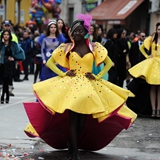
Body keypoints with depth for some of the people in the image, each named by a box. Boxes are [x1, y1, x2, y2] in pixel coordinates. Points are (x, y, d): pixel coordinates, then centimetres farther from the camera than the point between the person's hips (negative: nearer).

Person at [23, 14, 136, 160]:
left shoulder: (94, 48, 4)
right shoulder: (66, 48, 3)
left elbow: (109, 63, 11)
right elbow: (50, 62, 8)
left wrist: (98, 76, 0)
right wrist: (63, 74, -4)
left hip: (89, 86, 2)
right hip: (70, 85, -2)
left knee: (83, 121, 2)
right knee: (73, 119, -8)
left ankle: (71, 143, 25)